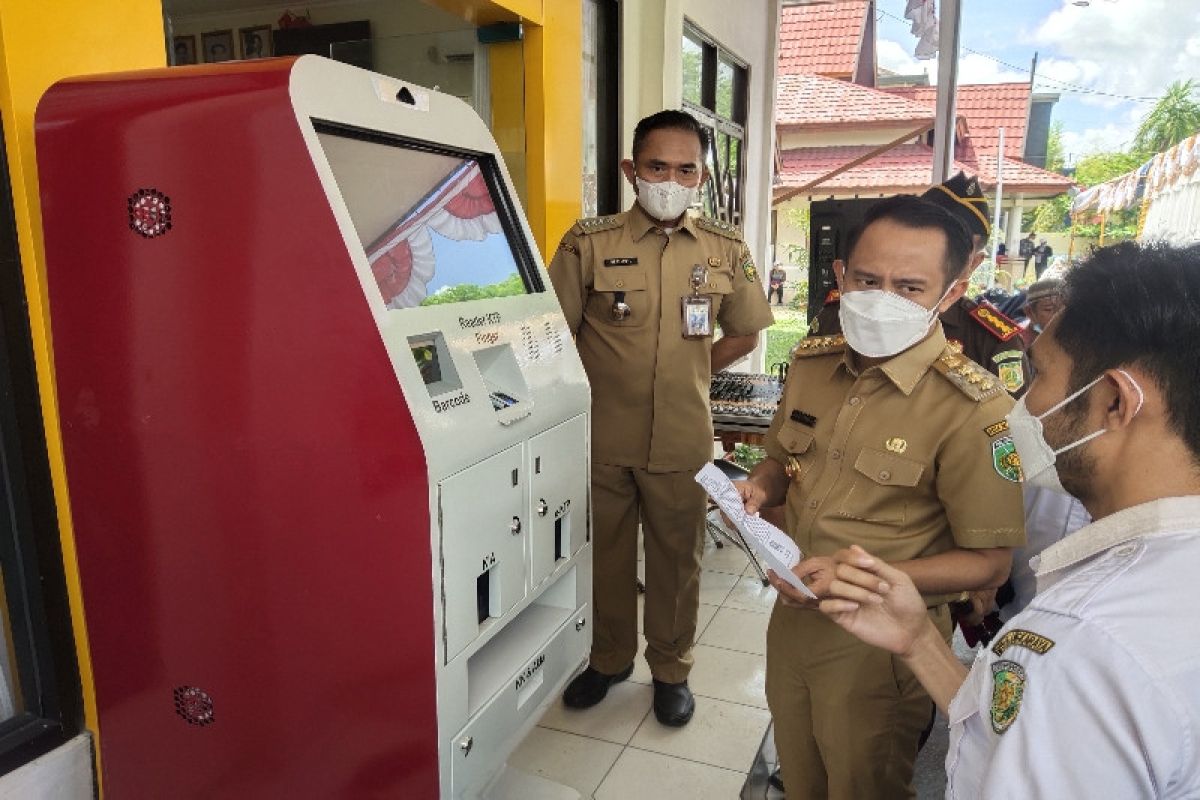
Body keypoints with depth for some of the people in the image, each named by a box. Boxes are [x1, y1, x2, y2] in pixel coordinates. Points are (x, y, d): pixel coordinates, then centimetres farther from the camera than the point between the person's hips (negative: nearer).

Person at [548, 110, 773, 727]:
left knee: (677, 557, 13)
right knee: (605, 554, 15)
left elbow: (745, 332, 13)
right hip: (602, 438, 0)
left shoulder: (726, 250, 2)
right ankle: (609, 658, 38)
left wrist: (690, 372, 7)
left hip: (682, 440, 1)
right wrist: (597, 386, -4)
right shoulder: (589, 242, -5)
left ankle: (671, 668, 36)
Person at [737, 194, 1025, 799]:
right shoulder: (811, 363, -3)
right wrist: (759, 489, -9)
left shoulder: (972, 408, -21)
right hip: (792, 618, 5)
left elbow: (988, 564, -16)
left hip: (875, 644, -5)